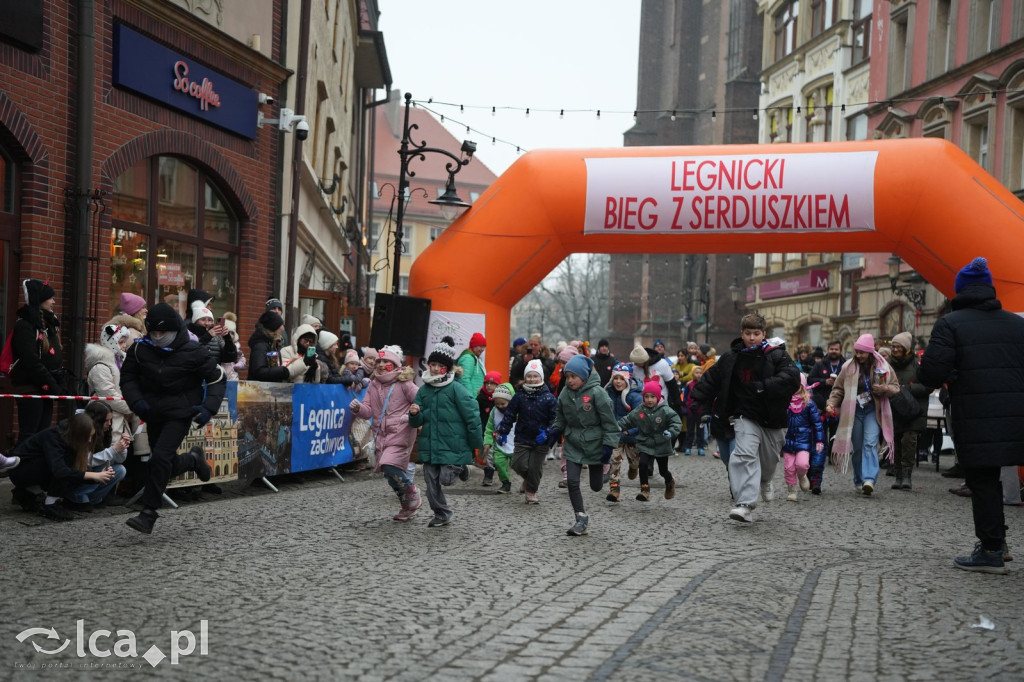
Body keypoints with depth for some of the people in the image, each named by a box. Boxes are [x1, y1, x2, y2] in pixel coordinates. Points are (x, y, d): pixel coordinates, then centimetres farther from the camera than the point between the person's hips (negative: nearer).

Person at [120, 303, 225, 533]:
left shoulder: (192, 352, -14)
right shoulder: (141, 348, -5)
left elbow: (218, 379, -4)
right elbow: (127, 377, 7)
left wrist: (208, 408, -17)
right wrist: (136, 401, -12)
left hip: (180, 413, -5)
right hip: (153, 414, 5)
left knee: (161, 457, -20)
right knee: (170, 467, 11)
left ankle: (148, 514, -11)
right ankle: (193, 460, 47)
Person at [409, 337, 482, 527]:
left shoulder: (456, 389, -9)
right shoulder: (424, 390, 10)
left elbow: (472, 417, -9)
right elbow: (417, 422, 14)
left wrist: (477, 446, -8)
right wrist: (415, 414, -10)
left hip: (452, 446, -6)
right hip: (429, 445, 6)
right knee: (431, 481, 9)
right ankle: (441, 513, 28)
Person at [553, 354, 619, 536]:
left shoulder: (597, 393, -17)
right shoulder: (565, 393, -1)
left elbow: (609, 421, -15)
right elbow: (560, 417, 14)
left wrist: (608, 445, -17)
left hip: (594, 444, -4)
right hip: (573, 444, 4)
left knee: (596, 486, 9)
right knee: (572, 481, -9)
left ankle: (603, 468, 45)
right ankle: (581, 519, 3)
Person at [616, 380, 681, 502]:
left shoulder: (665, 411, -15)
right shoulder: (638, 412, -6)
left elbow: (676, 422, -20)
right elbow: (627, 420, 4)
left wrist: (671, 432, -36)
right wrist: (619, 426, -13)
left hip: (661, 446, -1)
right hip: (645, 445, 2)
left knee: (663, 470, 13)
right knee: (643, 464, -21)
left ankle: (670, 483, 48)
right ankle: (645, 490, -9)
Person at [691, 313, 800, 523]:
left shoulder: (777, 355, -7)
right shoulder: (732, 358, 2)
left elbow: (792, 378, -21)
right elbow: (711, 378, 11)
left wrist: (764, 387, -30)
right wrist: (697, 400, 5)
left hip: (772, 418, 0)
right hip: (746, 415, 0)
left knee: (769, 458, 15)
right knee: (745, 454, -20)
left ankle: (765, 481, 52)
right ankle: (746, 505, -25)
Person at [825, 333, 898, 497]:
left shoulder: (883, 367, -1)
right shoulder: (848, 366, 0)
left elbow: (896, 387, 6)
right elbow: (838, 389, 7)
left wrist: (885, 388, -15)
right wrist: (831, 403, -8)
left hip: (873, 410, -2)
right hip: (854, 411, 2)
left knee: (870, 443, -17)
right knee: (857, 447, 5)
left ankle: (869, 479, -26)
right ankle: (859, 481, 16)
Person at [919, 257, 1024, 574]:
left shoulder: (950, 324, -7)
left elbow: (932, 374, -14)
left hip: (974, 419, -5)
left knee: (982, 482, 2)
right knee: (990, 478, 20)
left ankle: (991, 551, 6)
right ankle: (996, 540, 27)